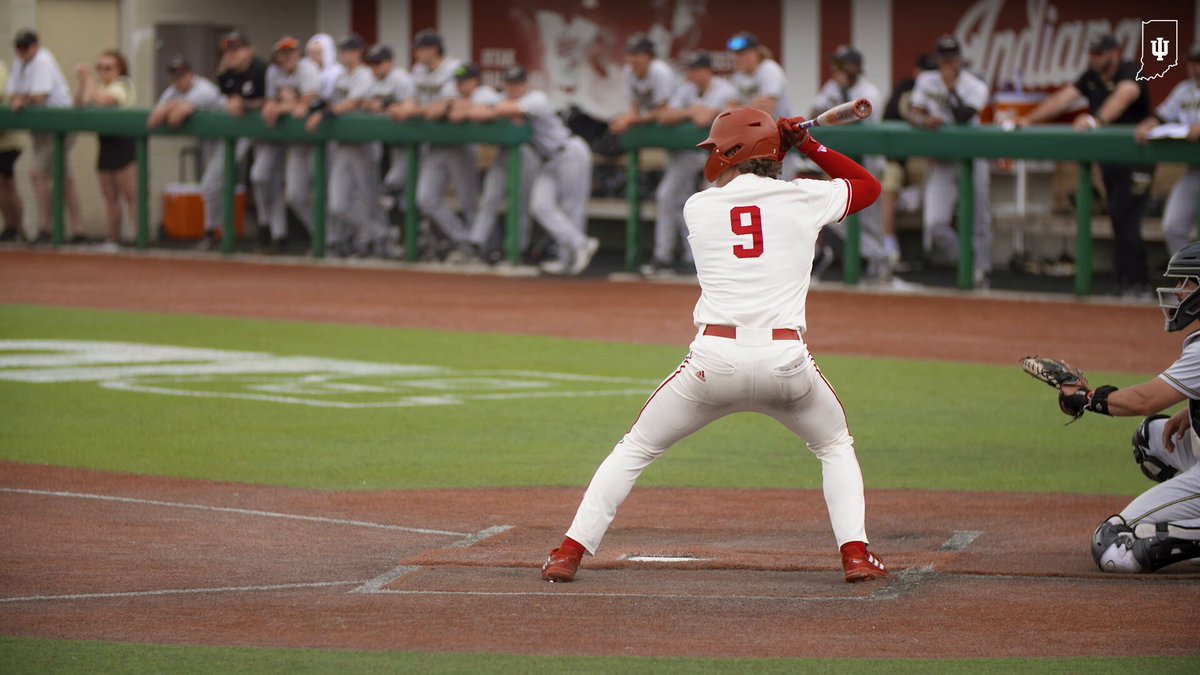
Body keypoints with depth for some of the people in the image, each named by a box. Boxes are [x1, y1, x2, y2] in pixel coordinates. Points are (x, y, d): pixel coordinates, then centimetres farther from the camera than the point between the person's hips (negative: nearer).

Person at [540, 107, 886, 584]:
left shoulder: (697, 207, 9)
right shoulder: (804, 198, 7)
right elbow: (869, 185, 23)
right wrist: (809, 146, 24)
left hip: (715, 360, 0)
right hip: (786, 361, 0)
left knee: (635, 450, 16)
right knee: (835, 446, 25)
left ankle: (570, 553, 8)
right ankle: (855, 554, 9)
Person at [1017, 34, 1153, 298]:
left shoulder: (1130, 73, -15)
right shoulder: (1091, 77, 9)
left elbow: (1123, 96, -35)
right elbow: (1063, 98, 3)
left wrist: (1096, 120, -52)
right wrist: (1029, 119, -9)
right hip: (1108, 156, 8)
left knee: (1124, 217, -15)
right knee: (1121, 219, 7)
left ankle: (1131, 284, -13)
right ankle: (1138, 284, 10)